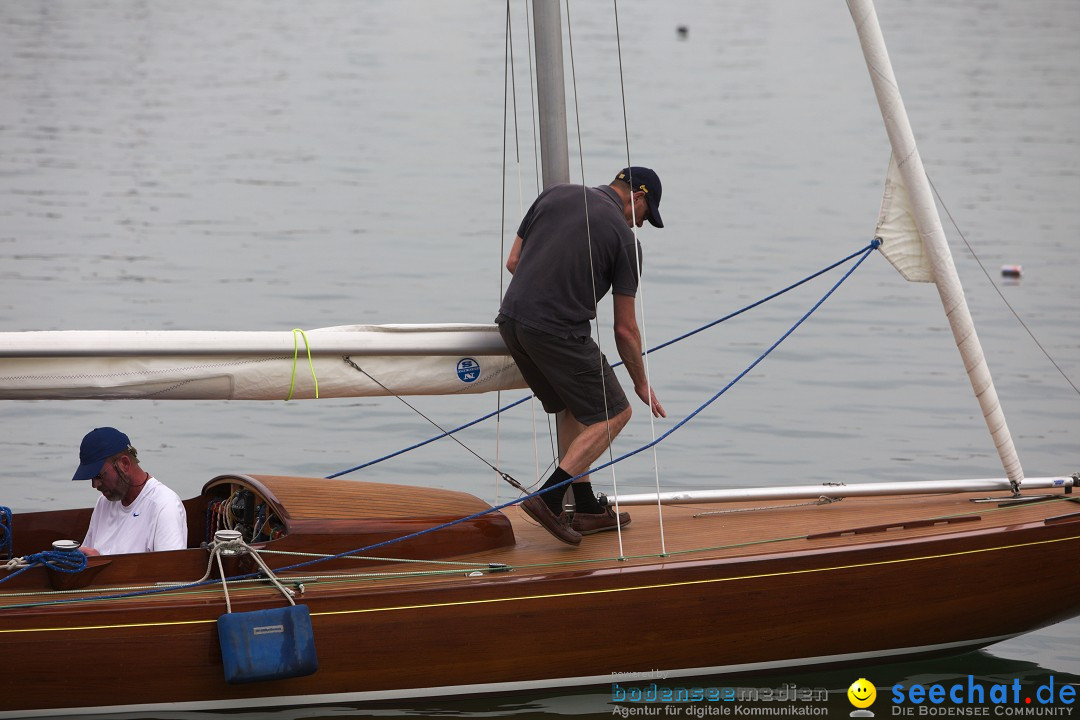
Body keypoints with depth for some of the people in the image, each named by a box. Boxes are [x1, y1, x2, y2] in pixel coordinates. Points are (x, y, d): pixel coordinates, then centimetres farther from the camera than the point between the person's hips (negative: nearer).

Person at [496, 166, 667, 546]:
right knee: (614, 413, 7)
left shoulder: (554, 195, 12)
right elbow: (625, 328, 2)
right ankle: (549, 497, -7)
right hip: (559, 332, -7)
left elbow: (513, 262, 14)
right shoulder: (624, 237, -1)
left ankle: (587, 509, 23)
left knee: (574, 407, 24)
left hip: (511, 319, 7)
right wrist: (641, 384, 16)